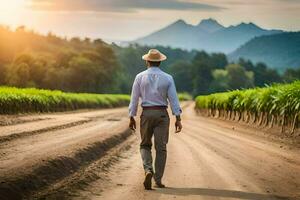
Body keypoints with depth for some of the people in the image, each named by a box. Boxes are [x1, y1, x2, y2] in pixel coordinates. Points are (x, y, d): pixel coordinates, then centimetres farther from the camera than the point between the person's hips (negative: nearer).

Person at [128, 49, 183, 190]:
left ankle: (148, 170, -12)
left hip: (146, 114, 0)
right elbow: (173, 99, -5)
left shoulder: (140, 77, -1)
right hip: (162, 114, 0)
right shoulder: (167, 78, -1)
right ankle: (158, 180, 4)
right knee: (161, 147, 5)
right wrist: (178, 119, -4)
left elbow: (134, 99, 1)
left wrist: (132, 118, 8)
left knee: (145, 145, 13)